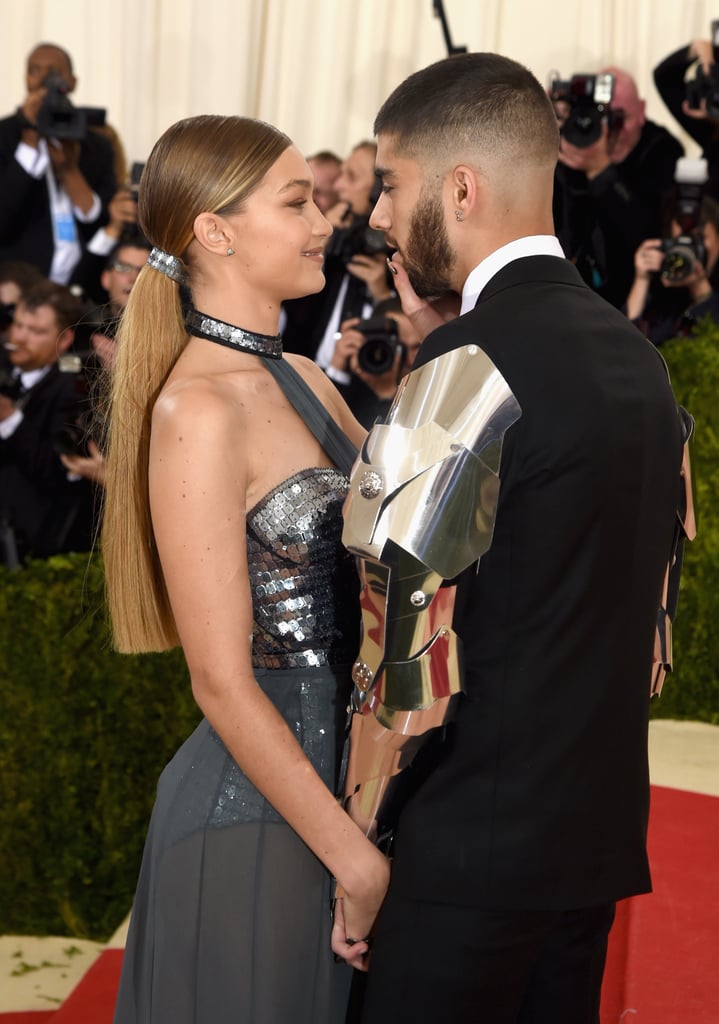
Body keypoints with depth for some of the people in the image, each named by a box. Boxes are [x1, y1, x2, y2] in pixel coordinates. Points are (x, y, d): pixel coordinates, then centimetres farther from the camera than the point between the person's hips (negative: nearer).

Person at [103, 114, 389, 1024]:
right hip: (254, 820, -8)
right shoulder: (197, 413, -19)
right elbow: (223, 683, -20)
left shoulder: (302, 382, 9)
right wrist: (355, 860, -18)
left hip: (336, 784, 8)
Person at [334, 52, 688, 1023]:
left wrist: (357, 849, -8)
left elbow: (410, 645, -17)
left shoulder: (469, 367, -16)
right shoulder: (633, 351, 9)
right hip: (603, 829, 8)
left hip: (477, 851, -8)